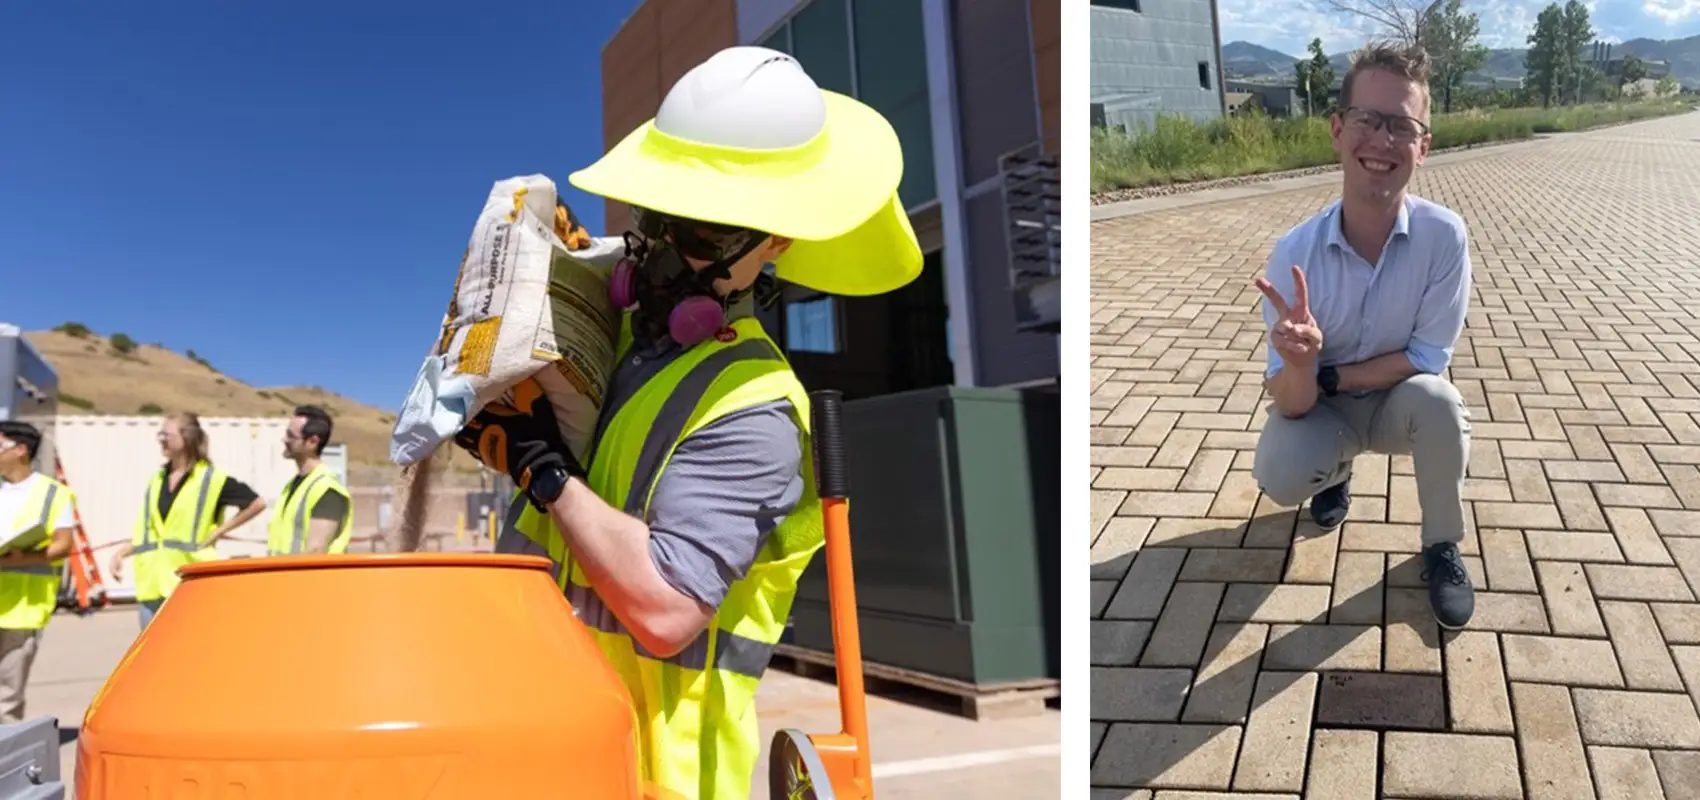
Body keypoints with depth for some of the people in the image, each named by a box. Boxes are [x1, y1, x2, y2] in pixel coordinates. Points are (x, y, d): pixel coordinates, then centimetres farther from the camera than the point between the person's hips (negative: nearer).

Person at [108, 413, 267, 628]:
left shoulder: (212, 479, -3)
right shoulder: (158, 480, 17)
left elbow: (257, 503, -4)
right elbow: (144, 530, 23)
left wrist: (220, 530, -6)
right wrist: (121, 552, 10)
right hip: (151, 584, 6)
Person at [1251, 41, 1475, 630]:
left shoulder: (1444, 234, -23)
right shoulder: (1295, 251, -23)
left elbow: (1428, 359, -17)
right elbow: (1290, 403, -24)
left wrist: (1325, 374, -21)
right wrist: (1299, 363, -46)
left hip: (1403, 402, 0)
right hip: (1324, 407, 0)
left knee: (1436, 399, -34)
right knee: (1280, 479, -28)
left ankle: (1441, 546, -5)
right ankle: (1337, 470, 13)